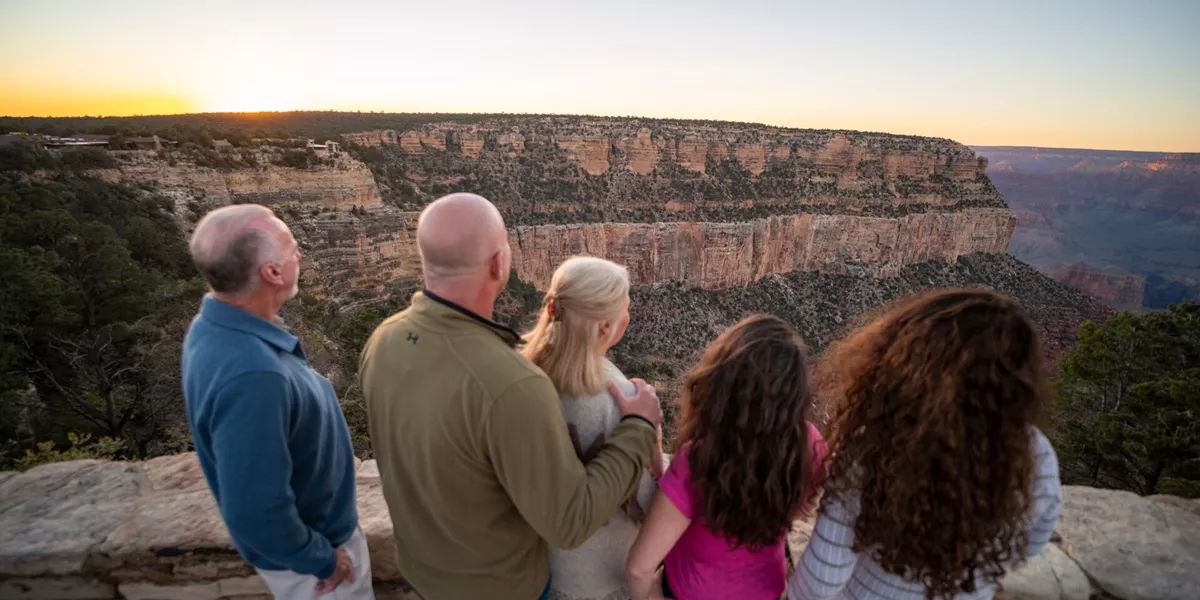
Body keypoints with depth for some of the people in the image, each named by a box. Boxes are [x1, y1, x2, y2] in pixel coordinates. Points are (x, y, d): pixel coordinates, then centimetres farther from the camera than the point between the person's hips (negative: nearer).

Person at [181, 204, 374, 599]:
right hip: (307, 546, -8)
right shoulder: (250, 375, -40)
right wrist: (321, 560, -18)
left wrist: (324, 456, 15)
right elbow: (255, 514, -34)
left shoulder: (218, 327, -9)